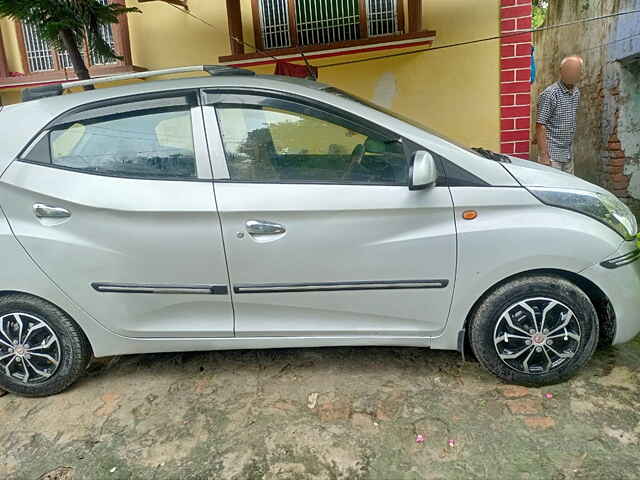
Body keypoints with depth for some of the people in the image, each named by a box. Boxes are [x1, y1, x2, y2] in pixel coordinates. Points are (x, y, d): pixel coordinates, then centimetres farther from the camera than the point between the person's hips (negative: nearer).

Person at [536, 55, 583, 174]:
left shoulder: (576, 93, 12)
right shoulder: (550, 94, -14)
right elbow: (540, 126, -17)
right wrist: (543, 155, -21)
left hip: (568, 155, 8)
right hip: (552, 155, -8)